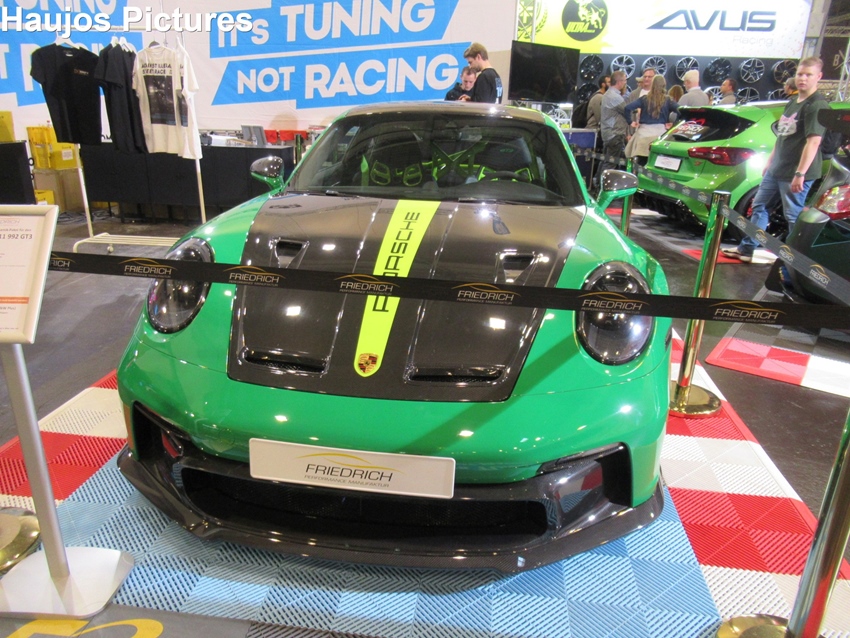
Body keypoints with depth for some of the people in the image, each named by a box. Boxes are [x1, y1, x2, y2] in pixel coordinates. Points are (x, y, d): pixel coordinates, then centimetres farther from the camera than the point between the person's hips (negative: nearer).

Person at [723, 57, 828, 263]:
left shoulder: (817, 105, -14)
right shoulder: (792, 102, 14)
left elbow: (813, 141, -21)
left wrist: (800, 173, -26)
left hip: (794, 173, -9)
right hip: (775, 169, 9)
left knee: (794, 216, -2)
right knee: (759, 206, 14)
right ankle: (747, 249, 24)